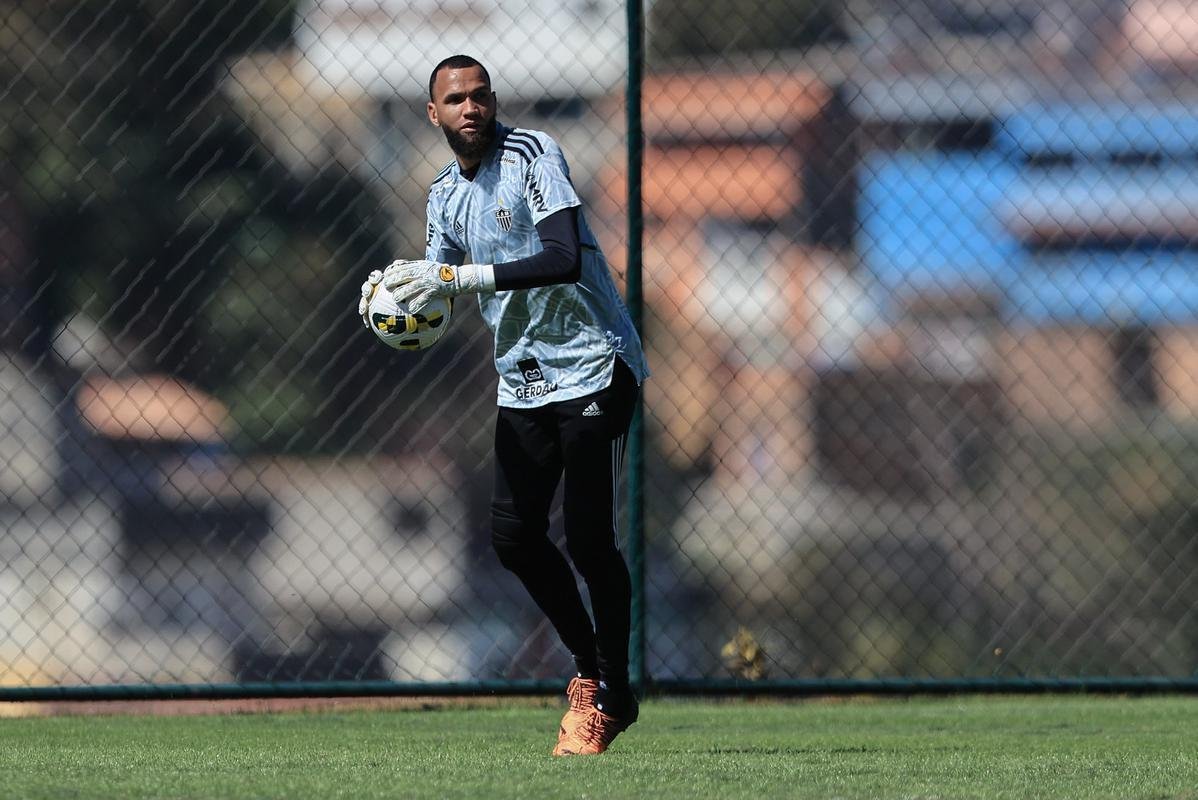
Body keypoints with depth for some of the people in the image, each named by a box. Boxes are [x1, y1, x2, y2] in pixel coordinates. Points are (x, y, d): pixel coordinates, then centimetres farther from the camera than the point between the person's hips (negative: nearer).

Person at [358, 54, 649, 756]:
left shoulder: (532, 154, -13)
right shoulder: (445, 194, 9)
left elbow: (564, 258, -26)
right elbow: (438, 297, 9)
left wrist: (461, 277, -32)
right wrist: (398, 288, -14)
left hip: (593, 363, -7)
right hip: (523, 377, 7)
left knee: (589, 537, -10)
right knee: (514, 535, 2)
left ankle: (611, 696, 3)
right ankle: (589, 667, 20)